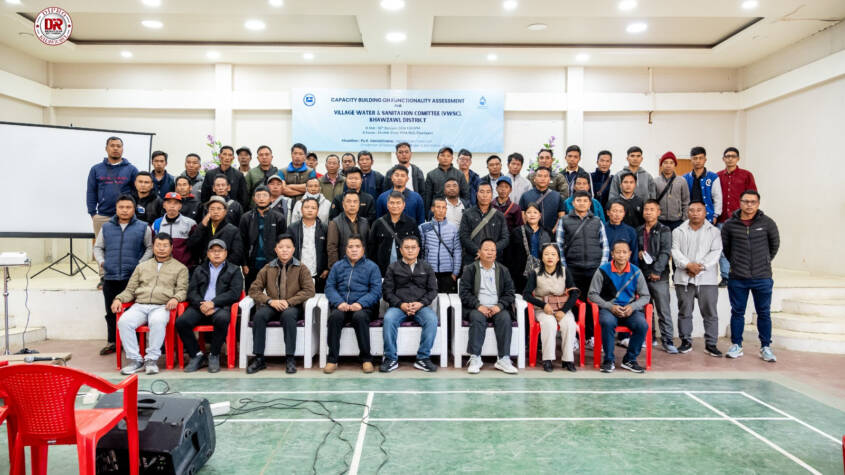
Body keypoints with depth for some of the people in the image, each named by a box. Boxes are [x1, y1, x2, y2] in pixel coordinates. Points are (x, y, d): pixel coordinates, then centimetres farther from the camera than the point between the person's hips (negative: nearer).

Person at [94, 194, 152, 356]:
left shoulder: (142, 227, 3)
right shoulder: (106, 227, 12)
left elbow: (150, 247, 6)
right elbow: (98, 247, 19)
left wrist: (141, 264, -6)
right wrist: (101, 261, 2)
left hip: (133, 277, -3)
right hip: (110, 277, 3)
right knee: (111, 312, 12)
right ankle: (112, 342, 23)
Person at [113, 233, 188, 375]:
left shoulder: (180, 268, 16)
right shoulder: (142, 266, 26)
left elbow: (182, 290, 6)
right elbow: (130, 289, 23)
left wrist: (175, 298, -16)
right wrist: (118, 299, 3)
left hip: (162, 307, -3)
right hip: (139, 306, 3)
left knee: (157, 321, -37)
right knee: (123, 322, -28)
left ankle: (152, 359, -24)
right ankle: (135, 360, -18)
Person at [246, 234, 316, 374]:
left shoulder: (301, 269, 4)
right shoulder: (268, 268, 10)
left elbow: (309, 290, -4)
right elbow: (254, 289, 7)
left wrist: (289, 302, -15)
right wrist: (270, 301, -11)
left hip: (292, 307, -2)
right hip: (272, 306, 2)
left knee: (288, 315, -36)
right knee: (259, 315, -29)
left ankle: (290, 358, -28)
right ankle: (259, 359, -21)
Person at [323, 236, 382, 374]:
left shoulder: (372, 267, 11)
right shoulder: (337, 266, 19)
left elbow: (376, 291, 0)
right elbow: (329, 287, 8)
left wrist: (360, 303, -17)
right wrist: (339, 302, -12)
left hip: (364, 307, -2)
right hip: (341, 307, 2)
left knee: (360, 316, -35)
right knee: (335, 316, -31)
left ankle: (366, 358, -22)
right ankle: (332, 359, -23)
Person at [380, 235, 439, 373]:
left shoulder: (426, 268, 17)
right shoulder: (393, 268, 13)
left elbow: (432, 290, 10)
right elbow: (387, 291, 6)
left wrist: (421, 303, -9)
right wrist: (401, 304, -11)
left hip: (421, 306, 1)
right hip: (398, 306, 0)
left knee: (432, 319, -31)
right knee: (389, 319, -33)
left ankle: (423, 358, -22)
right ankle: (391, 359, -21)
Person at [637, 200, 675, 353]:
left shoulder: (664, 230, 1)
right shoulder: (639, 231, 14)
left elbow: (665, 252, -8)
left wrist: (657, 271, -16)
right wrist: (638, 253, 0)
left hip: (659, 277, -4)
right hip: (642, 275, 4)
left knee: (664, 311, -2)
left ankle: (668, 341, 4)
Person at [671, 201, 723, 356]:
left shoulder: (714, 231, 8)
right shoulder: (678, 231, 10)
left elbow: (715, 252, -3)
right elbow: (675, 251, 0)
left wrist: (700, 266, -14)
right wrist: (688, 265, -15)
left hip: (707, 279, -1)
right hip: (684, 279, 1)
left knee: (710, 312, 2)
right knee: (684, 312, 6)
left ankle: (711, 344, 11)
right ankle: (686, 341, 16)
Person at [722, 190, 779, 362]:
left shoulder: (767, 223, -2)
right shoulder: (729, 224, -2)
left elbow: (775, 244, 12)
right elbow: (725, 247, 10)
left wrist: (765, 262, 14)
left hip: (762, 277, 0)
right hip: (737, 278, 0)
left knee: (764, 313, 8)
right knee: (737, 312, 9)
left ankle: (765, 347, 20)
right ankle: (736, 345, 21)